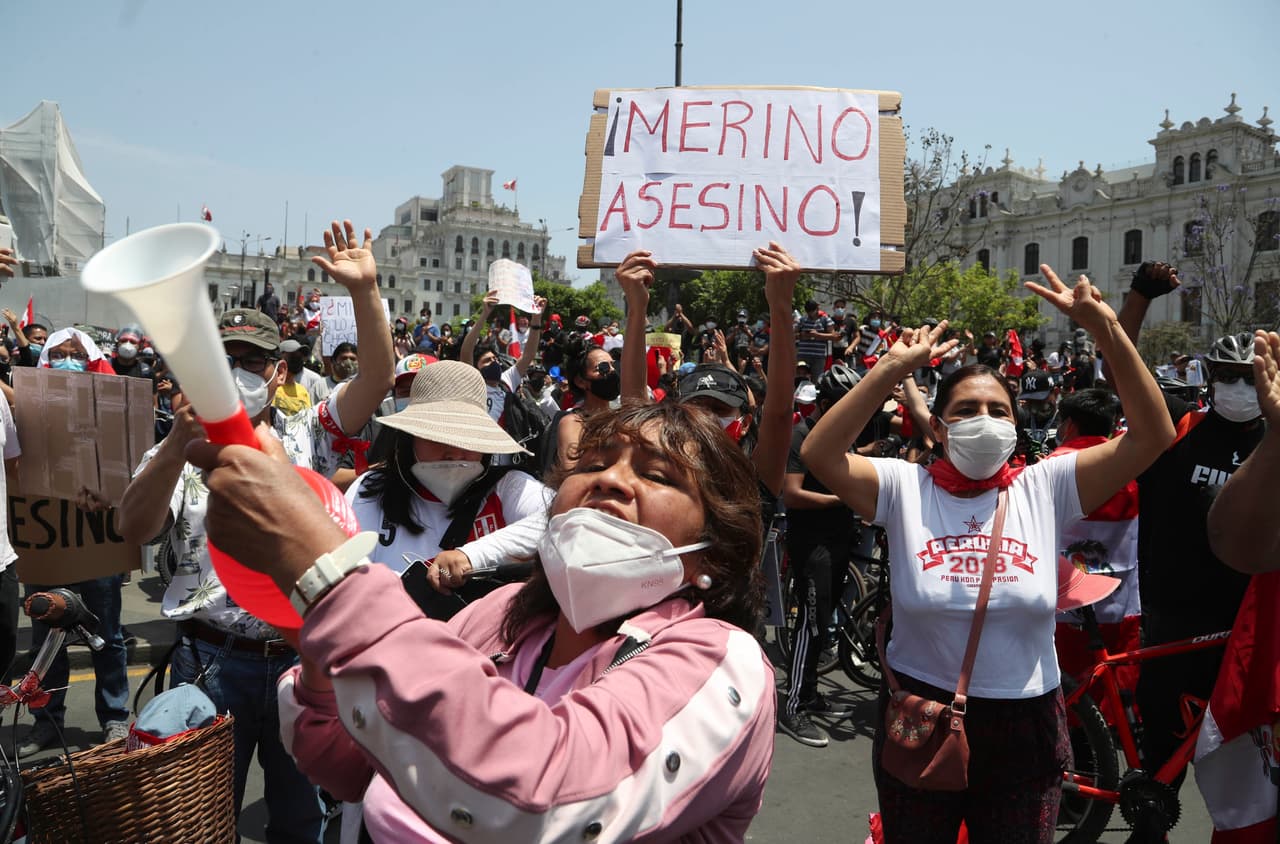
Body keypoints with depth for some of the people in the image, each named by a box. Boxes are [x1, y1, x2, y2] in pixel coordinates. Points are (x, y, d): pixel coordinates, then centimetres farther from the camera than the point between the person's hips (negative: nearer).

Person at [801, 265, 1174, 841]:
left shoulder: (1045, 488, -4)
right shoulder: (904, 487, -9)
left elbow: (1153, 436, -10)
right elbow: (818, 454, -22)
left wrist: (1106, 330, -18)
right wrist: (892, 369, -26)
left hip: (1024, 726, 1)